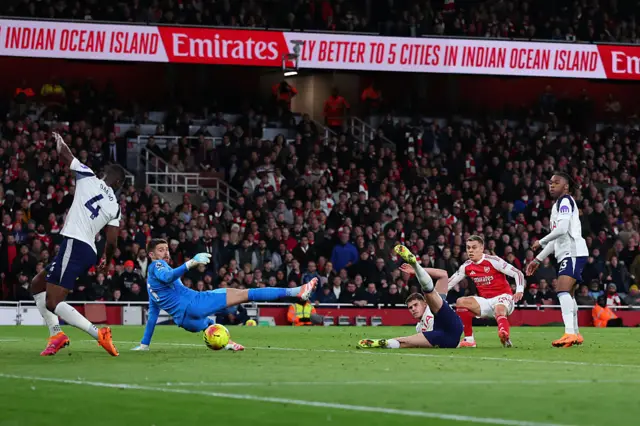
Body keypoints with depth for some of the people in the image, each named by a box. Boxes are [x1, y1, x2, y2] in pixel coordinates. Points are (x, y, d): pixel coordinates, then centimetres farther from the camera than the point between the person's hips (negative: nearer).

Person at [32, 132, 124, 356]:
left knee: (53, 303, -10)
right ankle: (56, 334, 13)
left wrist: (59, 140, 32)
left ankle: (98, 333, -18)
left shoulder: (89, 178, 2)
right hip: (89, 251, 7)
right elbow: (112, 241, 5)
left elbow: (64, 154, 10)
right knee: (37, 284, 22)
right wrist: (107, 262, 25)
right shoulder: (115, 206, 10)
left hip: (74, 245, -7)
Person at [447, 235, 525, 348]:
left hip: (502, 297, -6)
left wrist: (519, 291, -26)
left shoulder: (493, 261, -10)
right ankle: (469, 339, -13)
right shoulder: (466, 267, 6)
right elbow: (449, 283, 14)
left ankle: (505, 338, -68)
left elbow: (518, 274, -10)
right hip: (485, 301, 6)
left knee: (499, 309, -40)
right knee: (460, 302, -13)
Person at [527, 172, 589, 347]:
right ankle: (576, 335, 28)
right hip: (567, 254, 11)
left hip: (573, 252, -11)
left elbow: (562, 229, -19)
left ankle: (570, 333, -37)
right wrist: (538, 259, 30)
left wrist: (540, 242, -7)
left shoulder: (565, 201, -5)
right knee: (568, 295, 18)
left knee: (563, 290, -24)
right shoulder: (559, 204, 26)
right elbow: (557, 239, 31)